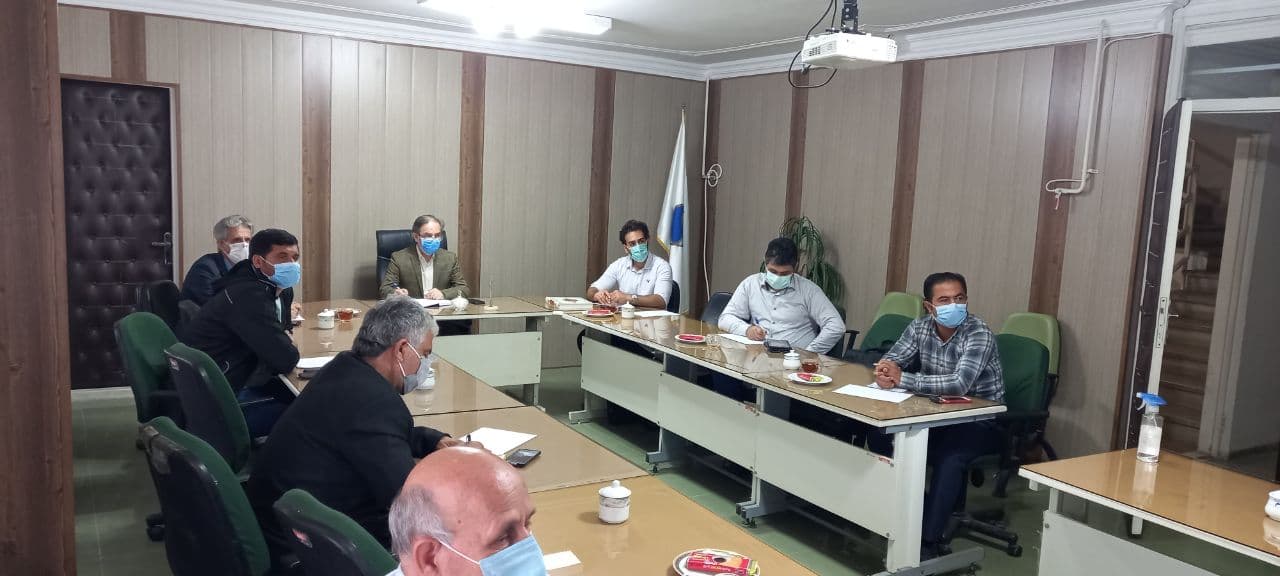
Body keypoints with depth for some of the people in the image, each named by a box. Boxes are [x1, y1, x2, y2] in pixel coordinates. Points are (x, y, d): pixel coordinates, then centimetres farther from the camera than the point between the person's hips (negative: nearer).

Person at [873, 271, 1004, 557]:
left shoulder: (979, 334, -23)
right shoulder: (920, 327, -3)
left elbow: (959, 384, -35)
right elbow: (891, 361, -3)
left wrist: (902, 379, -34)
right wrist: (885, 370, -29)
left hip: (981, 420, -5)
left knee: (949, 454, -34)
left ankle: (929, 540, -25)